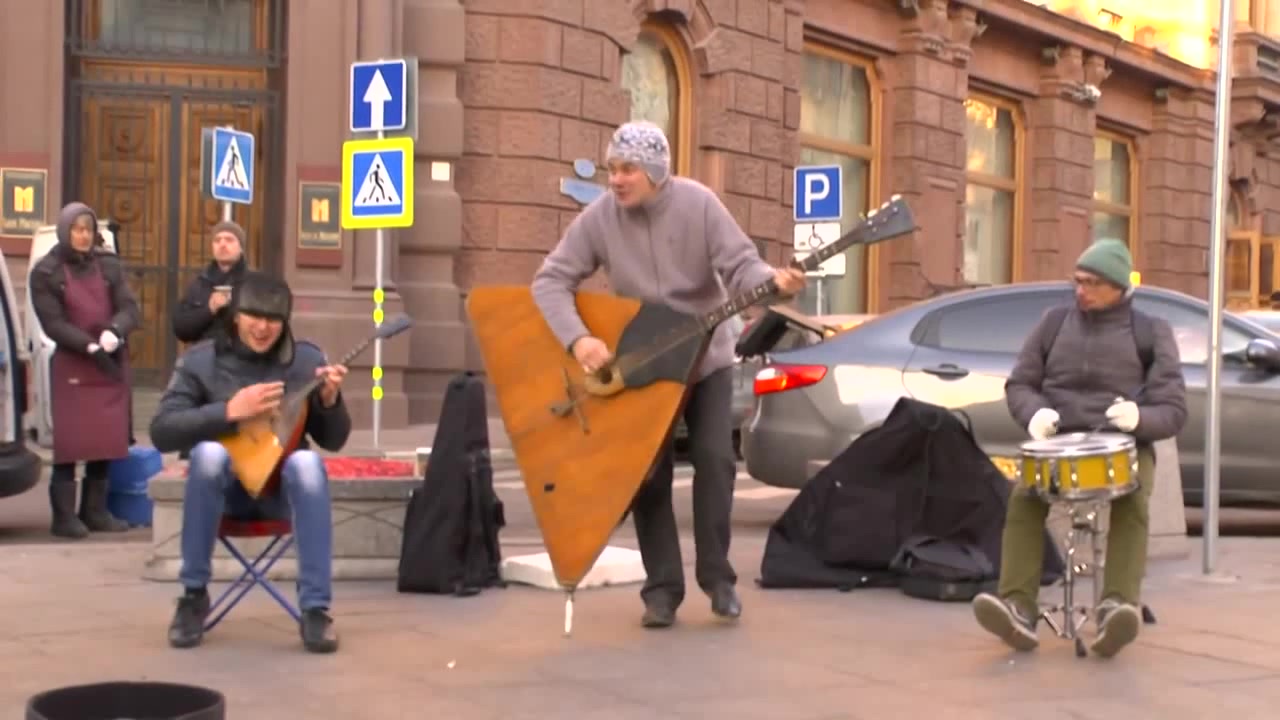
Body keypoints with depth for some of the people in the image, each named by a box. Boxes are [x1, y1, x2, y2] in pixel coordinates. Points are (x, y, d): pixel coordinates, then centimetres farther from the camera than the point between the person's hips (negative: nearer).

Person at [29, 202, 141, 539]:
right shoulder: (46, 272, -3)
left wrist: (113, 331, -22)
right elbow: (53, 324, -10)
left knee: (107, 441, 6)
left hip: (112, 364, 4)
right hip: (71, 367, -4)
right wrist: (92, 347, -21)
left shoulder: (109, 265, 8)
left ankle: (95, 511, 14)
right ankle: (64, 516, -2)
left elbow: (129, 308, 0)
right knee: (70, 443, -5)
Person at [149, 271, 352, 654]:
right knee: (208, 453, -33)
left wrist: (330, 401, -20)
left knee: (307, 462, -33)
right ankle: (194, 595, -18)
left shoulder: (306, 359, -1)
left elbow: (333, 441, 1)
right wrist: (229, 412, -24)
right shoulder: (200, 360, -4)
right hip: (226, 486, 0)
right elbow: (161, 432, -14)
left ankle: (316, 609, -29)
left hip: (282, 485, 0)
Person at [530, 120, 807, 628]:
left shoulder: (698, 203, -16)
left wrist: (774, 282, -40)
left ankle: (716, 576, 4)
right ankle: (662, 587, 8)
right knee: (647, 472, -2)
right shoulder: (598, 217, -13)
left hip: (706, 357, -1)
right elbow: (551, 280, -13)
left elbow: (739, 264, -18)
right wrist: (578, 339, -29)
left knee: (714, 457, -10)